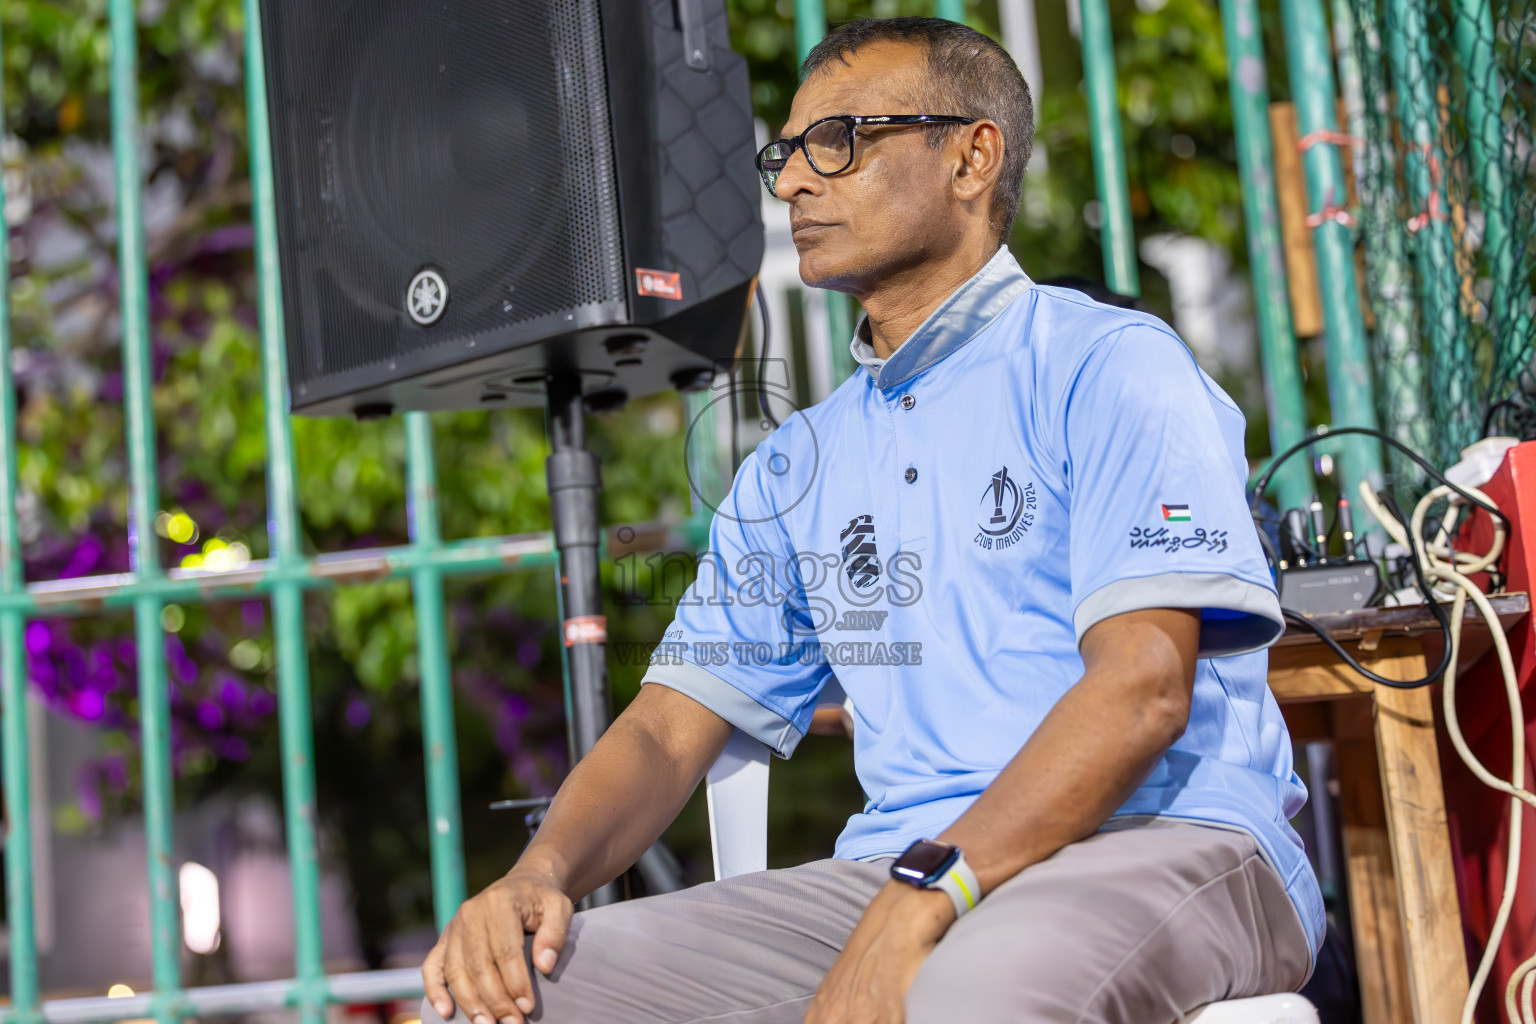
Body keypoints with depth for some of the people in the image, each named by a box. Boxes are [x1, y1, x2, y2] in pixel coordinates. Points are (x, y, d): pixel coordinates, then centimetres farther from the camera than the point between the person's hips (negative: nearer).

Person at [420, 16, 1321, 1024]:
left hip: (1161, 841, -5)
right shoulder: (796, 467, 19)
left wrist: (918, 903, -23)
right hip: (900, 875, 5)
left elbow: (1142, 688, -13)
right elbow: (672, 723, 14)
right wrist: (540, 872, -8)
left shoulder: (1109, 367, -1)